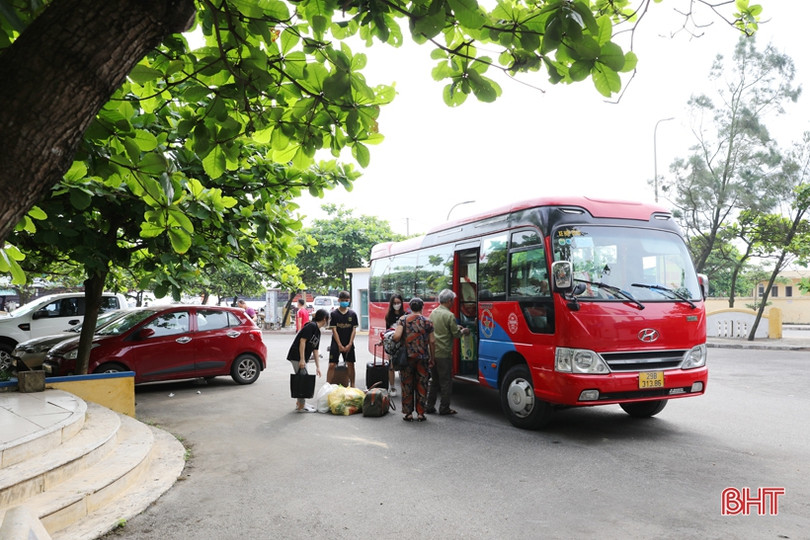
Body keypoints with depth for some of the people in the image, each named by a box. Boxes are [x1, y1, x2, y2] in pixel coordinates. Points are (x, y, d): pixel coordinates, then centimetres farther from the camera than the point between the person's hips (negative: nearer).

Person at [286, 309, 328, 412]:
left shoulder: (317, 331, 15)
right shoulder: (311, 326, -13)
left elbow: (315, 349, 18)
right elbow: (302, 341, -20)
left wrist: (318, 366, 17)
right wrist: (302, 359, -22)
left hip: (302, 358, 10)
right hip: (296, 356, -10)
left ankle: (300, 402, 29)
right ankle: (301, 406, 1)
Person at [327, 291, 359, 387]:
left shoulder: (353, 314, 2)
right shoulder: (334, 314, -3)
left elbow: (354, 330, 1)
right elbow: (334, 330, -6)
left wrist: (349, 344, -7)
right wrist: (340, 345, -11)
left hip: (349, 344, 2)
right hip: (336, 344, -2)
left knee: (350, 365, 6)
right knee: (332, 365, -6)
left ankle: (352, 385, 17)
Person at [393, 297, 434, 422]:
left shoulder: (403, 319, -1)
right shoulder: (427, 321, 2)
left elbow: (397, 336, -15)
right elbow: (431, 342, 1)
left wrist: (394, 344, 6)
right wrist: (432, 358, 10)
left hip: (407, 357, 0)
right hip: (423, 358, 1)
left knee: (407, 386, 8)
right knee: (421, 386, 9)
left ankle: (408, 413, 12)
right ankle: (420, 414, 12)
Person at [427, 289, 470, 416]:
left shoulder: (433, 313, 8)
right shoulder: (449, 315, -15)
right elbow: (456, 334, -12)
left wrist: (457, 327, 20)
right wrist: (463, 331, 9)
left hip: (432, 352, 7)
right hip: (444, 353, -7)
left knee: (434, 381, 16)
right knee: (446, 382, 4)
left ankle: (430, 406, 19)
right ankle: (444, 408, 8)